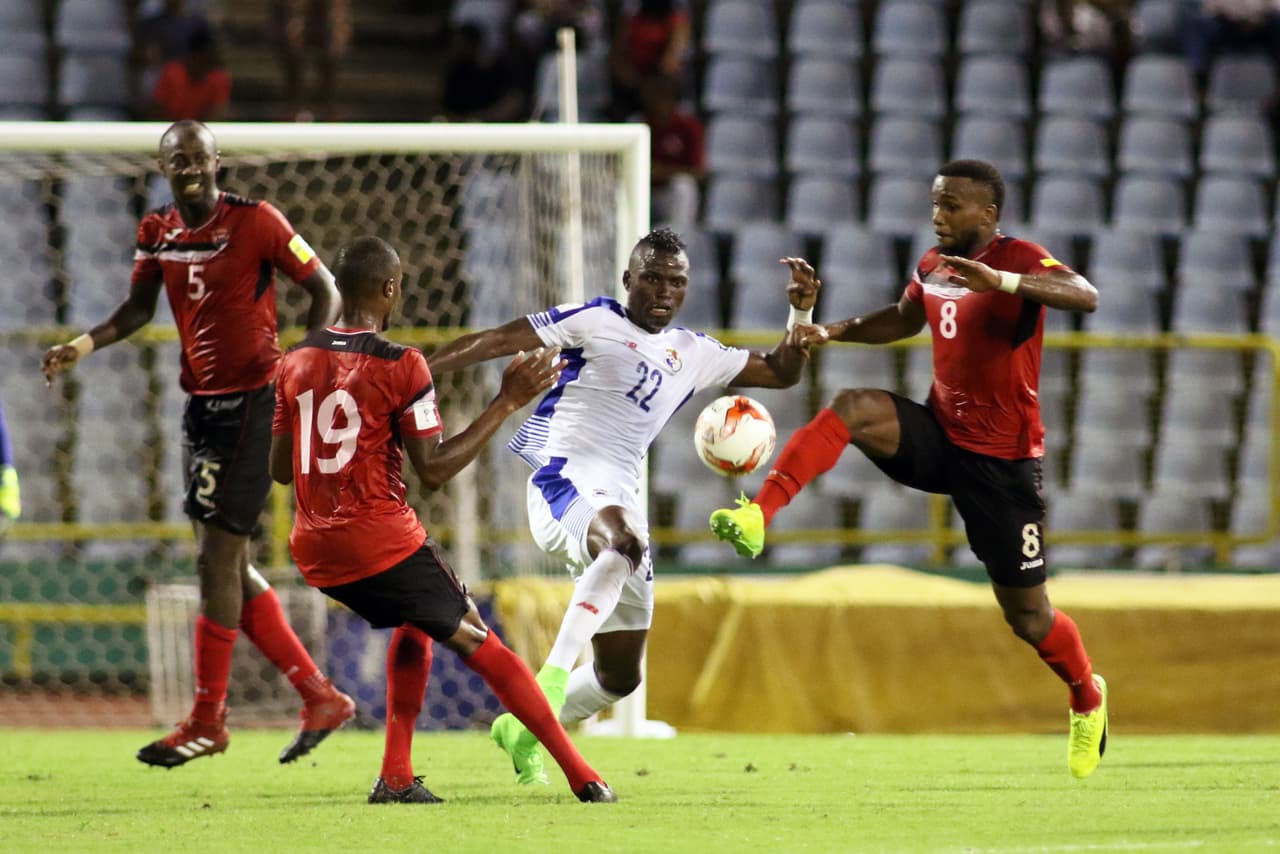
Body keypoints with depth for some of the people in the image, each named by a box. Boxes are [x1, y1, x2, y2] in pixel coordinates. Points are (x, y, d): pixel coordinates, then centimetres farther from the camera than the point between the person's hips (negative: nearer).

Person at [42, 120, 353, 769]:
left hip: (252, 399, -7)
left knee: (216, 557, -9)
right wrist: (84, 345, -3)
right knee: (230, 568, 8)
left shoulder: (255, 222, -10)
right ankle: (320, 698, 18)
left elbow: (323, 289, -5)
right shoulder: (156, 233, 8)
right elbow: (139, 307, 15)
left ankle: (208, 720, -1)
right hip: (200, 402, 8)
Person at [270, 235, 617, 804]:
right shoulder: (400, 367, -13)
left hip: (313, 547, 6)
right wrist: (507, 404, -8)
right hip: (381, 540, -6)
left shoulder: (295, 362, 5)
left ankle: (396, 778, 18)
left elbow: (279, 469, 11)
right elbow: (434, 471, -12)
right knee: (474, 639, 7)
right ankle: (582, 777, 6)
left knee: (414, 623, 29)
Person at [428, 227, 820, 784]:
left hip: (620, 500, 7)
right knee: (623, 541, -42)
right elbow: (501, 340, -1)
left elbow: (782, 372, 27)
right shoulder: (595, 321, 4)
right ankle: (552, 678, -46)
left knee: (621, 675, 9)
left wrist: (802, 311, 11)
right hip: (565, 479, -7)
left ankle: (522, 731, 32)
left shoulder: (691, 355, 20)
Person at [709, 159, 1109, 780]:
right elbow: (905, 318, 27)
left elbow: (1085, 297, -35)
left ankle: (1088, 700, 32)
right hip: (939, 433, 5)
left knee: (1027, 616, 2)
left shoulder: (1018, 260, -16)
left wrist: (1001, 281, -49)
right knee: (852, 409, -25)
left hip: (1002, 459, -5)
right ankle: (756, 518, -36)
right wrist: (834, 331, 9)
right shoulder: (932, 265, 5)